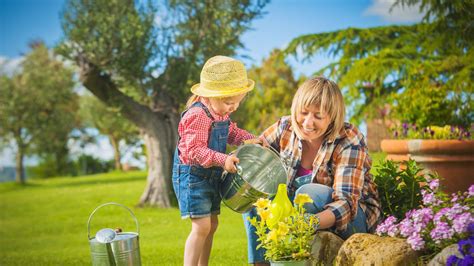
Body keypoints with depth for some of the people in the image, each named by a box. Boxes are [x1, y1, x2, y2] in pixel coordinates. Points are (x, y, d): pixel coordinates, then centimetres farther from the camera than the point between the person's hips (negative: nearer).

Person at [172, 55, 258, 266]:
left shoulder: (221, 114, 7)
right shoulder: (197, 116, -23)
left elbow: (232, 132, 19)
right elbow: (195, 150, -26)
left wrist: (251, 140, 1)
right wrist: (223, 160, -35)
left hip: (210, 176, 10)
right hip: (192, 175, -10)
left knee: (211, 225, 15)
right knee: (201, 227, -14)